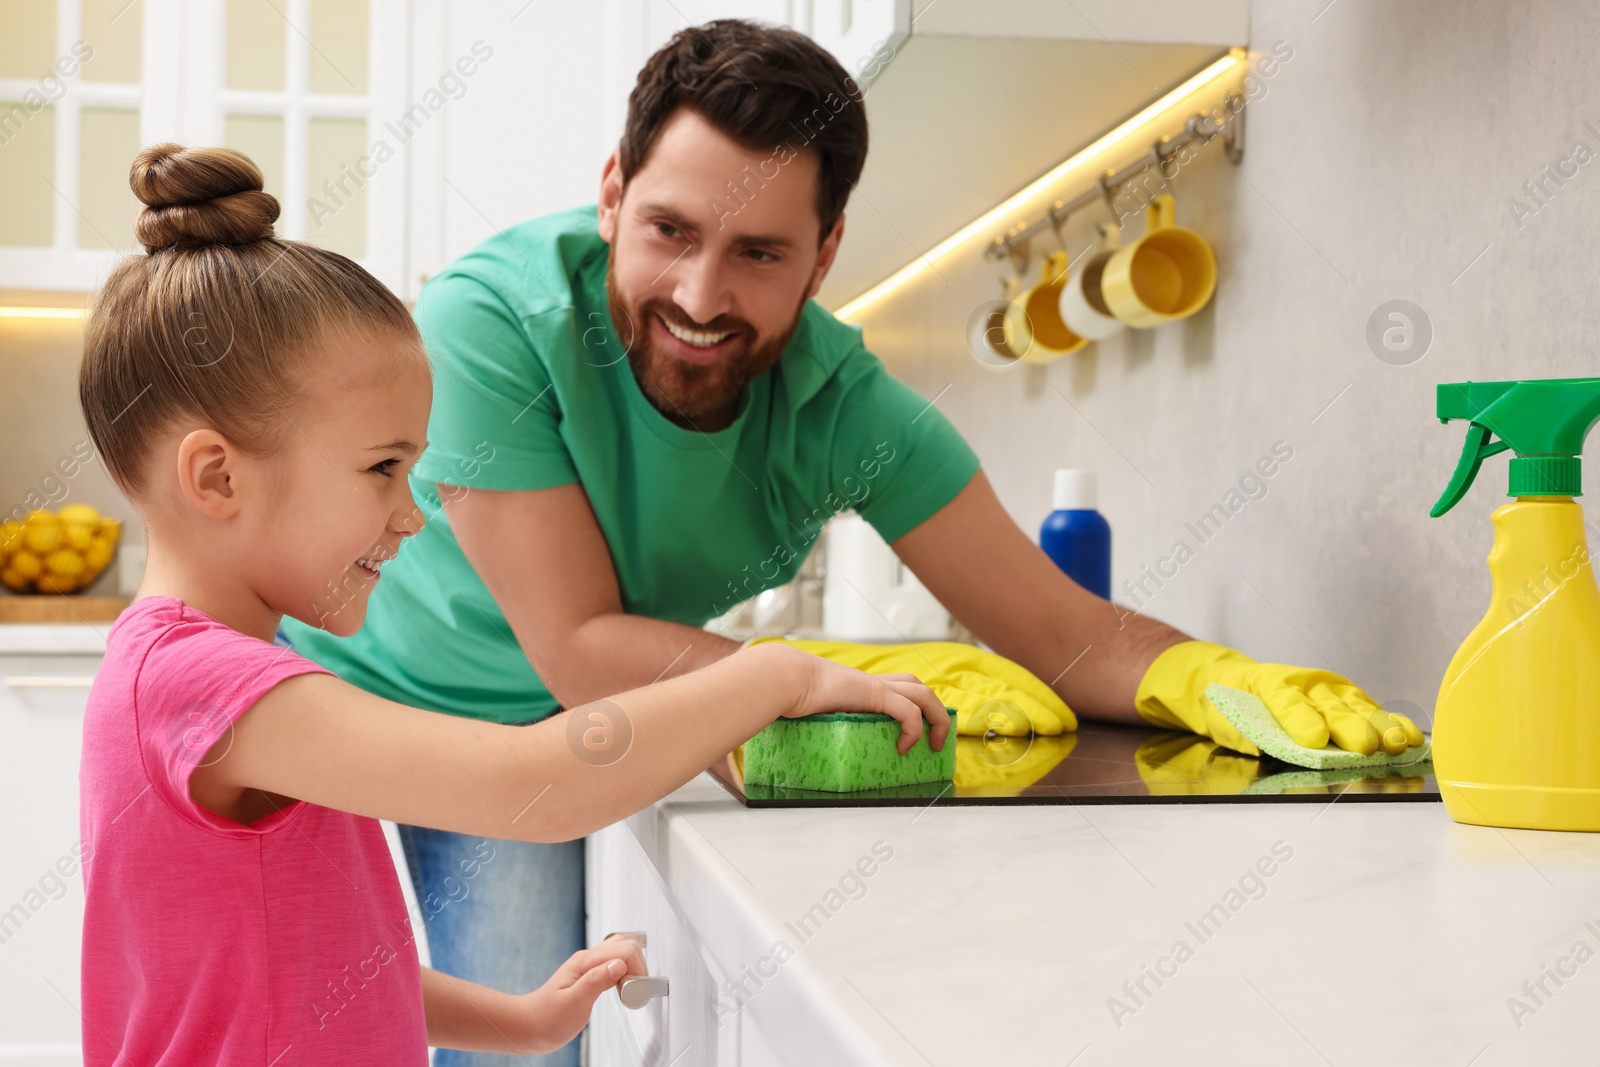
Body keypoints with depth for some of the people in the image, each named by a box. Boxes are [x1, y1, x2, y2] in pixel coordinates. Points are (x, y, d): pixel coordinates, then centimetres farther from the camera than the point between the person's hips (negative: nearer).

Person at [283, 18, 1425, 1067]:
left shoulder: (842, 405, -22)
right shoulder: (489, 325, -33)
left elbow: (1063, 632, -18)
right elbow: (581, 654, -32)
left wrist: (1227, 680, -38)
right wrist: (881, 680, -32)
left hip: (525, 743, 3)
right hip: (352, 687, -2)